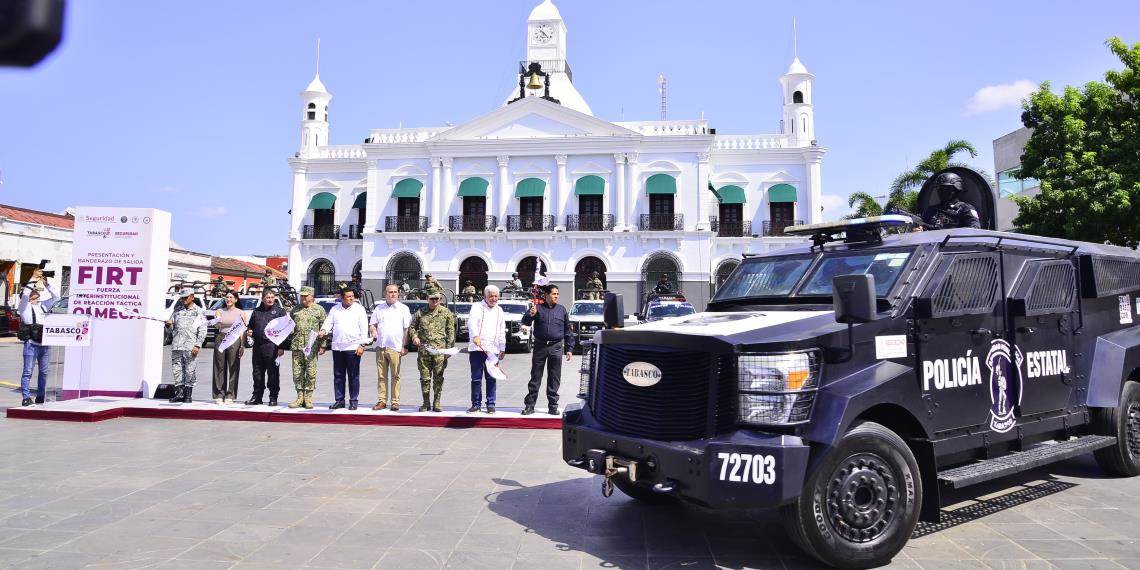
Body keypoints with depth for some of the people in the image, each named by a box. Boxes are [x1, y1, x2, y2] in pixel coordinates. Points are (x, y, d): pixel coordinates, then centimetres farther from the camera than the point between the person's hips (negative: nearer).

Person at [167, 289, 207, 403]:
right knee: (177, 369, 3)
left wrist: (197, 345, -10)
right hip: (176, 346, 4)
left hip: (190, 346, -4)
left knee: (190, 371, -3)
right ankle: (179, 393, 9)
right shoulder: (177, 310, 18)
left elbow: (202, 331, -1)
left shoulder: (199, 312, 4)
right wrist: (169, 324, -2)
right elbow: (171, 325, 23)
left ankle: (188, 395, 4)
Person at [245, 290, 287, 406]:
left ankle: (273, 398, 6)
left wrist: (282, 347, -9)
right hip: (257, 346, 5)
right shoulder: (256, 311, 17)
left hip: (272, 346, -5)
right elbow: (251, 326, 28)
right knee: (257, 373, 10)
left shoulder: (279, 311, 3)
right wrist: (249, 332, 4)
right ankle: (256, 397, 19)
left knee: (273, 373, -1)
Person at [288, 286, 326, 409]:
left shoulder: (319, 309, 2)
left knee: (311, 373, -1)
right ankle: (300, 397, 15)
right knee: (297, 372, 5)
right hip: (296, 346, 4)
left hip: (312, 347, -4)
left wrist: (323, 345, -4)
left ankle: (308, 398, 7)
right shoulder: (295, 309, 13)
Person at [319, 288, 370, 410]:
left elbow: (364, 328, -1)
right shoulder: (335, 309, 12)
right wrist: (324, 330, -12)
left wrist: (362, 345, -8)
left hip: (353, 347, -3)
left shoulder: (359, 309, 3)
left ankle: (353, 401, 7)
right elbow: (328, 323, 11)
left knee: (353, 376, 0)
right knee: (338, 375, 7)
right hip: (337, 347, 3)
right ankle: (339, 401, 15)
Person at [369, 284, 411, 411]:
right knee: (381, 376, 5)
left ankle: (395, 402, 3)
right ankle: (382, 401, 11)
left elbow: (407, 328, 3)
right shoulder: (379, 308, 14)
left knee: (395, 376, -2)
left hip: (395, 347, -3)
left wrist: (405, 346, -3)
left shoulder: (403, 308, 6)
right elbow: (372, 324, 17)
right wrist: (373, 331, -7)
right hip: (380, 347, 3)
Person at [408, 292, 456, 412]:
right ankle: (426, 403, 14)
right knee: (425, 377, 4)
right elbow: (412, 327, 19)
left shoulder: (446, 312, 7)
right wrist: (414, 336, -2)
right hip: (423, 349, 2)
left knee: (438, 377, 1)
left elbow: (451, 331, 6)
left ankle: (436, 403, 10)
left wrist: (449, 348, -1)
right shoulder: (420, 312, 10)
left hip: (440, 349, -1)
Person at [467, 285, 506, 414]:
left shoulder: (499, 310, 17)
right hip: (477, 348, -3)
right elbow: (472, 322, -16)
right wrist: (475, 335, -33)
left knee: (491, 378, 3)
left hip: (493, 349, 3)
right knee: (476, 378, 1)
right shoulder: (477, 307, 3)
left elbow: (502, 331, 21)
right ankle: (476, 404, 10)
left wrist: (502, 348, 16)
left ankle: (491, 404, 10)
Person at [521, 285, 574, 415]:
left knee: (554, 378, 4)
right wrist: (530, 315, -24)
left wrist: (569, 349, 8)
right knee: (535, 377, 3)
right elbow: (525, 322, -2)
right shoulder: (537, 307, 4)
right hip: (540, 346, -1)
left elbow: (568, 331, 13)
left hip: (556, 347, 1)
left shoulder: (562, 310, 9)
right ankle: (529, 405, 8)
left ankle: (553, 406, 12)